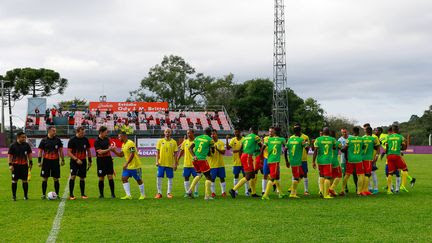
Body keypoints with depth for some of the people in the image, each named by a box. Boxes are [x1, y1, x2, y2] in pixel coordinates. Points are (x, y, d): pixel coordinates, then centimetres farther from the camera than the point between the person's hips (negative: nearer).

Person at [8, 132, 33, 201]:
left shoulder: (26, 145, 4)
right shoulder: (13, 145, -4)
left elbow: (29, 154, 13)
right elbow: (9, 155, -4)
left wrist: (30, 162, 8)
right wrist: (10, 164, -11)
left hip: (24, 165, 2)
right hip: (15, 165, -2)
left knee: (25, 180, 4)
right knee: (14, 181, 2)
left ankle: (26, 195, 12)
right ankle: (14, 196, 10)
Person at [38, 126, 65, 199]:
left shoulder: (57, 140, 6)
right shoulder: (44, 140, 1)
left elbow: (61, 151, 10)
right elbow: (40, 151, 3)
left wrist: (62, 160, 6)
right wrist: (39, 161, -4)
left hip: (55, 161, 1)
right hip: (46, 161, -1)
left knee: (56, 179, 3)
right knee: (44, 179, 2)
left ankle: (57, 194, 10)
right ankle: (43, 194, 9)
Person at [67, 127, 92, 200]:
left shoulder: (85, 140, 5)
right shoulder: (72, 140, -9)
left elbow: (88, 150, 16)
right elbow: (69, 152, -11)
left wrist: (90, 160, 13)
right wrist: (76, 159, -21)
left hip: (83, 161, 4)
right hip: (74, 161, -4)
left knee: (82, 178, 8)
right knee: (73, 176, -17)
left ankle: (83, 194, 19)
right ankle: (71, 195, -11)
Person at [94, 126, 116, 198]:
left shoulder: (107, 139, 8)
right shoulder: (97, 141, -11)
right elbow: (100, 152, -20)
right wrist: (109, 149, -26)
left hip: (108, 159, 5)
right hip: (101, 160, -5)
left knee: (110, 177, 0)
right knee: (101, 178, 1)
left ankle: (112, 194, 4)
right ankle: (101, 194, 12)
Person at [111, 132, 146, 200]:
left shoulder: (130, 143, -18)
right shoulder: (123, 145, 11)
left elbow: (132, 154, -24)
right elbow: (121, 155, 15)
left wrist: (126, 163, -27)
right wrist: (114, 151, 2)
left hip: (135, 166, -9)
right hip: (127, 166, 9)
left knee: (139, 180, 2)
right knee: (124, 178, -2)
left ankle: (143, 195, 17)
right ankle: (128, 195, -1)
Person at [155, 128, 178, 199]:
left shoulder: (173, 142, 2)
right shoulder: (160, 141, 4)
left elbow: (175, 154, 4)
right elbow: (158, 152, 5)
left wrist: (175, 164, 0)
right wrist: (157, 161, -5)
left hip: (170, 163, 0)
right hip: (161, 163, 0)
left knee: (170, 178, 4)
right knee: (159, 178, -2)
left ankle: (169, 193, 15)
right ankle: (159, 193, 8)